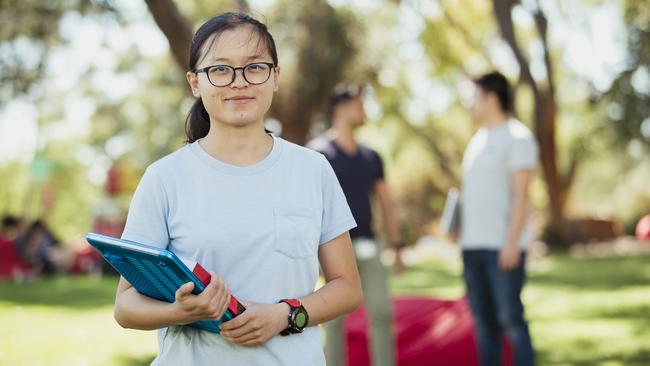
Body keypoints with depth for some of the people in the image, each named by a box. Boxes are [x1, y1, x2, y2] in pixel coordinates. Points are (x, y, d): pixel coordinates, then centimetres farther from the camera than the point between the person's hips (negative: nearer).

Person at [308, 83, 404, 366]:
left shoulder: (371, 157, 16)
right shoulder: (318, 151, -1)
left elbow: (386, 203, 18)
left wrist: (396, 246, 12)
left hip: (366, 245, 5)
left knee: (382, 312, -1)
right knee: (334, 317, 0)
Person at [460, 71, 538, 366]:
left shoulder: (517, 137, -6)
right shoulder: (478, 140, 18)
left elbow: (521, 193, -13)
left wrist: (512, 242, -20)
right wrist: (465, 241, 14)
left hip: (503, 245, -8)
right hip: (474, 244, 8)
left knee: (510, 316, -9)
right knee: (483, 319, 8)